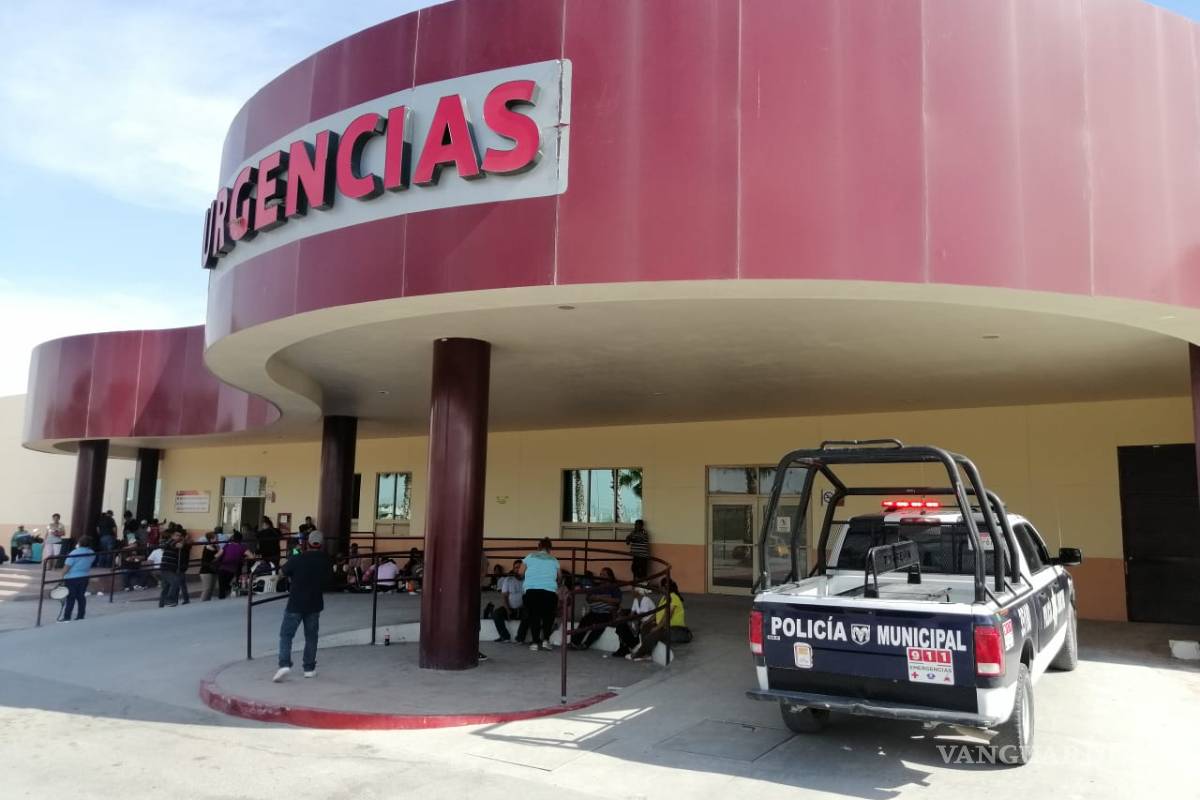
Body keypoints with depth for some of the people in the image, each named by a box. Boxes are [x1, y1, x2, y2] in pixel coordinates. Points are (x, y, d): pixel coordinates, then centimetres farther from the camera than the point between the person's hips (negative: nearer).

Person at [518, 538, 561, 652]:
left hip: (531, 589, 0)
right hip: (549, 590, 0)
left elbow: (521, 573, 8)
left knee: (534, 616, 7)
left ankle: (536, 642, 2)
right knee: (548, 616, 14)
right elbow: (558, 577, 12)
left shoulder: (530, 556, 13)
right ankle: (545, 640, 2)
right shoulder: (554, 560, 14)